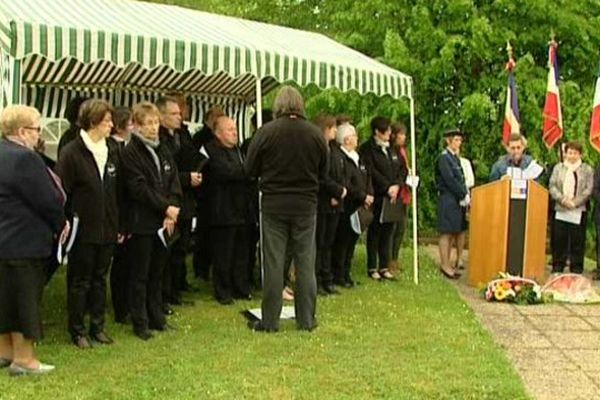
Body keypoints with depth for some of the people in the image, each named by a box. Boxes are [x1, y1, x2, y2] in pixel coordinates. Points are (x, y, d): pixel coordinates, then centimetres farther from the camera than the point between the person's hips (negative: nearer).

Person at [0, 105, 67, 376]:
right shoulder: (23, 158, -21)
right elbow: (49, 200, -19)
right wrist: (60, 224, 0)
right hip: (23, 241, -9)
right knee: (25, 297, 0)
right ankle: (23, 358, 7)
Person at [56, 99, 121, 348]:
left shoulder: (110, 154, 9)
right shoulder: (71, 153, -11)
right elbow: (62, 192, -12)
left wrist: (119, 226, 11)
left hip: (106, 230, 6)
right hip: (82, 231, -6)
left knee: (99, 279, 14)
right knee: (80, 281, 4)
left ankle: (97, 326, 24)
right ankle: (77, 331, 14)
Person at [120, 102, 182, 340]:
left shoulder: (163, 151, 14)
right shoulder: (130, 153, -7)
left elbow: (174, 184, 8)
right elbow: (139, 188, -14)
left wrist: (172, 210, -6)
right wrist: (166, 207, -14)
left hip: (164, 222, 6)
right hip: (142, 222, -6)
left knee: (157, 272, 12)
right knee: (140, 274, 1)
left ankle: (157, 318, 20)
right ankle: (140, 323, 6)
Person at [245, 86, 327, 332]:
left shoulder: (266, 132, -10)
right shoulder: (315, 134, -4)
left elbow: (250, 169, -3)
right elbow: (323, 172, 6)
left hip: (273, 205, -1)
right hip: (306, 205, 1)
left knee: (273, 263, 4)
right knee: (305, 262, 9)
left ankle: (270, 321, 7)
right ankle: (306, 319, 13)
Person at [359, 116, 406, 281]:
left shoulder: (392, 149, 16)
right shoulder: (367, 148, -5)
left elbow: (402, 169, 13)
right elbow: (371, 171, -14)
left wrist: (397, 185, -4)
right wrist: (387, 187, -16)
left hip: (392, 197, 6)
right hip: (377, 197, -6)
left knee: (388, 232, 7)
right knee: (374, 233, 1)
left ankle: (384, 267, 14)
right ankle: (372, 268, 8)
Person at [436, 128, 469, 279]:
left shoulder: (455, 157, 16)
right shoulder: (443, 158, -11)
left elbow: (460, 179, 15)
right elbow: (450, 180, -17)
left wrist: (465, 196, 3)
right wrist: (464, 196, -13)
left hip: (458, 200, 9)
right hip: (448, 200, -9)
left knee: (455, 232, 10)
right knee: (447, 232, -4)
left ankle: (447, 264, 17)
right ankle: (445, 265, 0)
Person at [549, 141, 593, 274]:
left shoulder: (587, 170, 6)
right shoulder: (558, 168, 12)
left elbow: (588, 190, -1)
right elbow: (552, 186, 4)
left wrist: (575, 202, -13)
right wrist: (562, 199, -11)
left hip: (579, 211, -2)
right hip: (560, 210, 2)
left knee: (577, 241, 1)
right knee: (558, 240, 3)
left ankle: (576, 269, 8)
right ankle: (557, 267, 12)